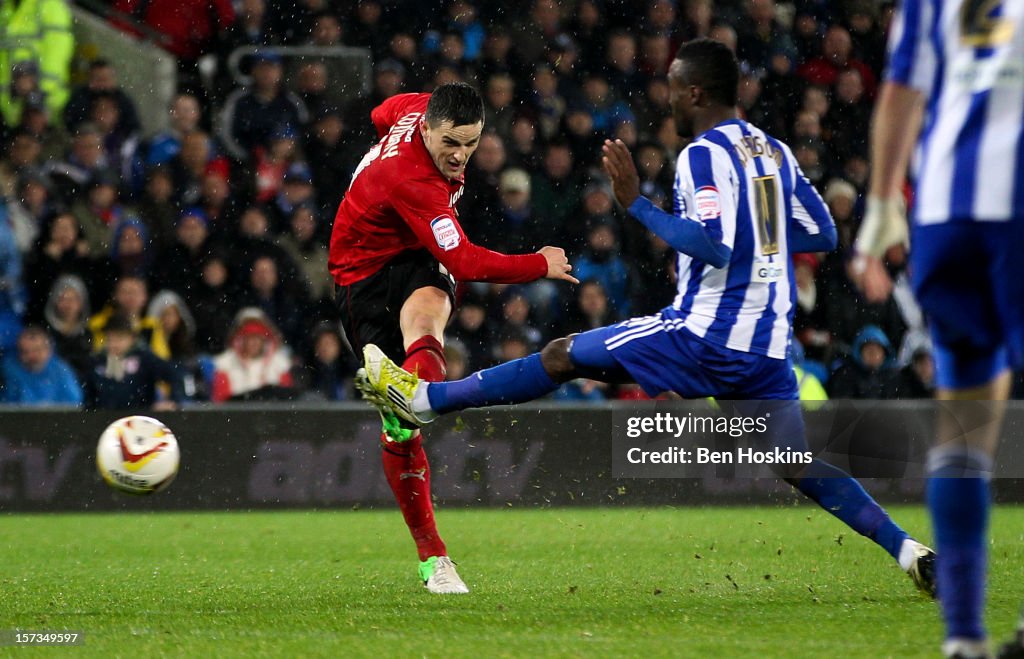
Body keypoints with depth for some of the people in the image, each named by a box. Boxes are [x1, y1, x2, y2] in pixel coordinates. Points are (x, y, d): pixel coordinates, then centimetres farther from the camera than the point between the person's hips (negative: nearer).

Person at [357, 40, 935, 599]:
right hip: (770, 348, 6)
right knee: (802, 469, 8)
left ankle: (426, 398, 12)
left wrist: (637, 203, -16)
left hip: (707, 338, -6)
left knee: (562, 356, 5)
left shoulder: (704, 154, -11)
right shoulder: (775, 152, 13)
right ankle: (908, 549, -9)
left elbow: (712, 248, -22)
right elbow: (824, 235, 19)